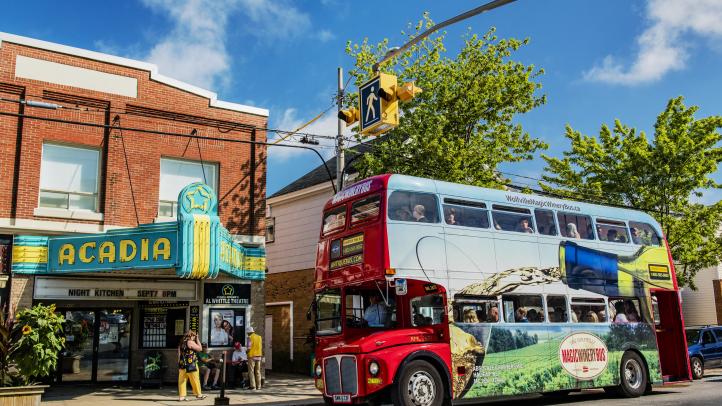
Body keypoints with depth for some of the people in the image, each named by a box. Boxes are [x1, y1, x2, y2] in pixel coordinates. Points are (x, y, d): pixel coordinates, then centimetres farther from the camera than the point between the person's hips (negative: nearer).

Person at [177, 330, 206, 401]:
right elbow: (200, 348, -5)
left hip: (182, 364, 7)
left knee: (182, 380, 6)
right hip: (191, 364, -7)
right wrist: (197, 339, 0)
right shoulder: (190, 342, -11)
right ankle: (198, 394, 13)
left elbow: (179, 354, 13)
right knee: (195, 380, 4)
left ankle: (181, 396, 5)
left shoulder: (181, 343, 12)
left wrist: (179, 364, 16)